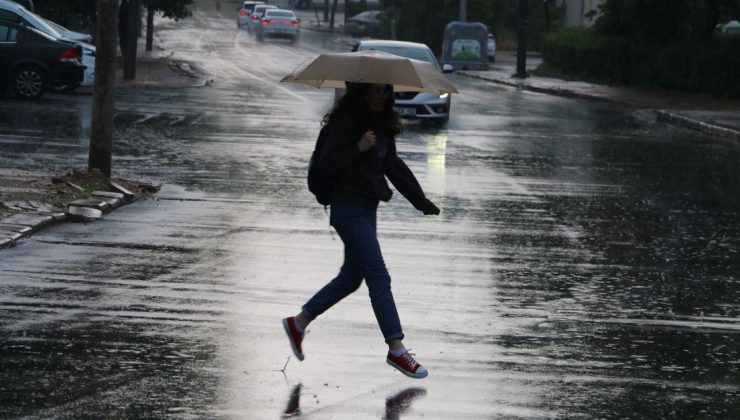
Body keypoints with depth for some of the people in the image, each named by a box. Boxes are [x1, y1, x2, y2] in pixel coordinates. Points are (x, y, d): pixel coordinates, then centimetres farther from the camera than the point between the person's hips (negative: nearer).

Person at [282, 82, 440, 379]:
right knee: (379, 277, -10)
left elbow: (392, 165, 19)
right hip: (349, 208, -9)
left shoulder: (382, 123, 12)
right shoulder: (346, 122, -14)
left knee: (351, 277, 16)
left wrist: (422, 202, 17)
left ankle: (298, 323, 29)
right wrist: (358, 149, -29)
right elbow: (326, 165, -17)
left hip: (366, 208, 9)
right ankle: (396, 349, -8)